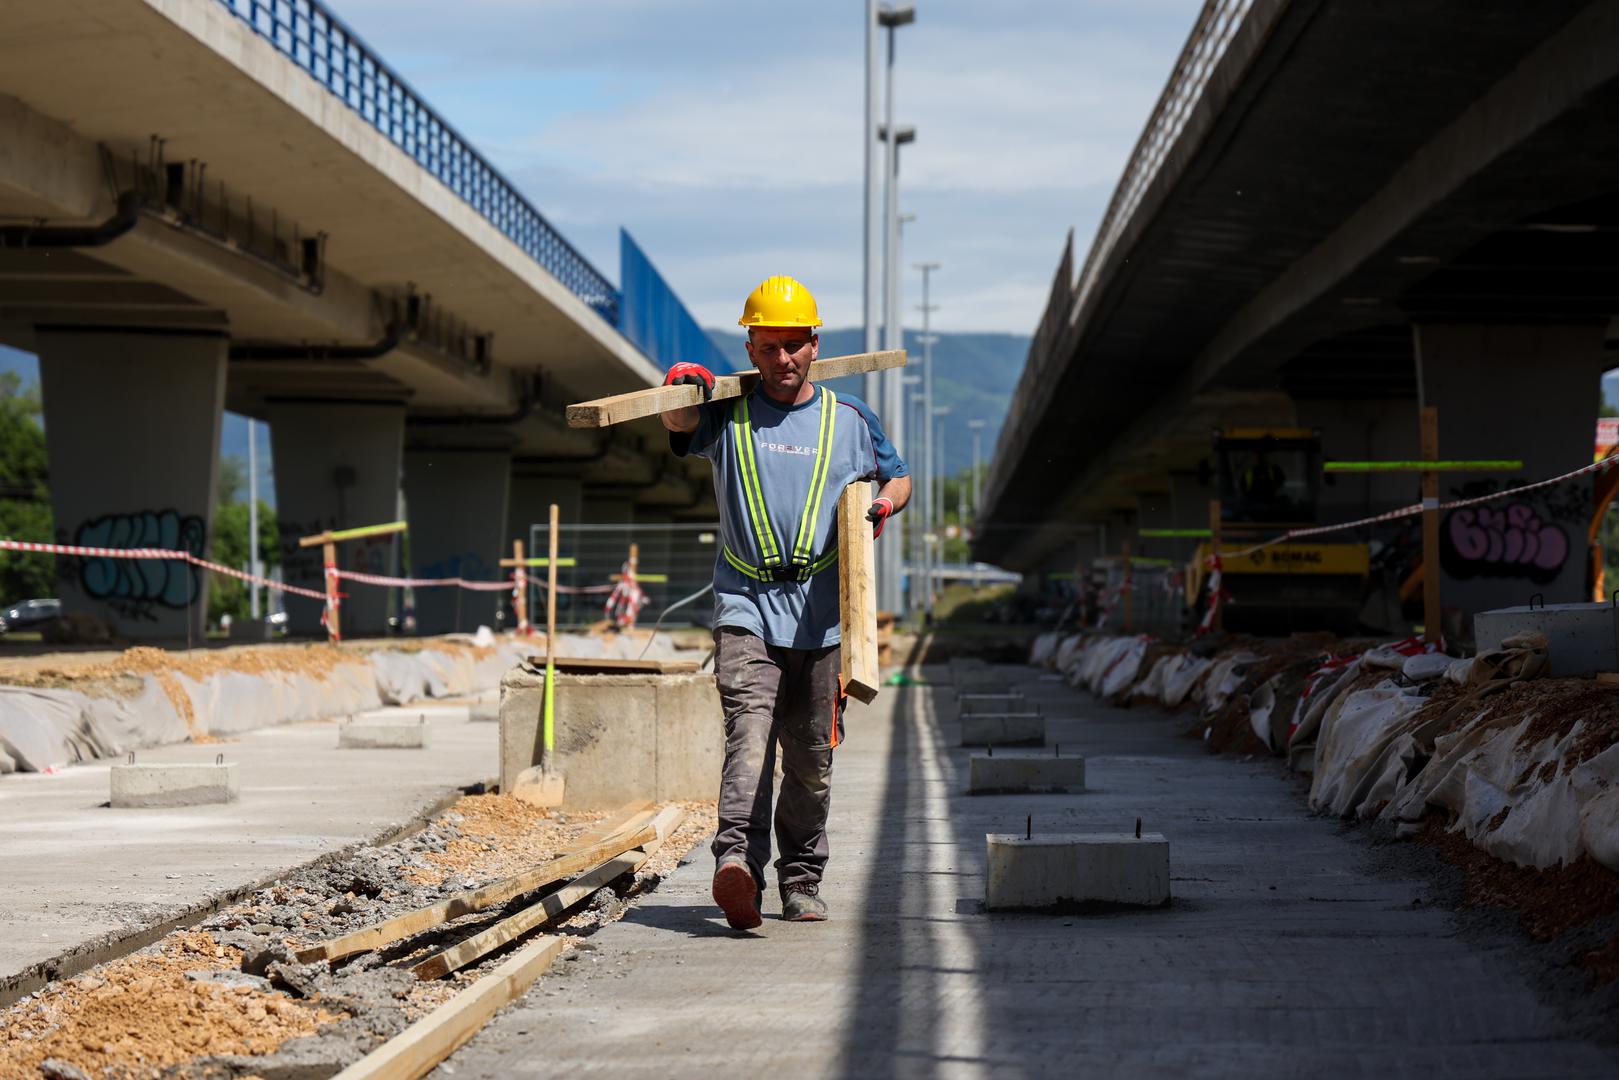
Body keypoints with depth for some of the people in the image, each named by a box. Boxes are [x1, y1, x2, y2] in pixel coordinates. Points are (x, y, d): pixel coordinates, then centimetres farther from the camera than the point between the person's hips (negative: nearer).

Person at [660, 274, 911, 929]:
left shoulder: (851, 420, 14)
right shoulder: (728, 415, 10)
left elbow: (897, 477, 26)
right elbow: (680, 423, -9)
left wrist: (885, 502, 3)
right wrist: (681, 388, -31)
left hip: (820, 615, 2)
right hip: (745, 606, -2)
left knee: (811, 761, 7)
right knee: (749, 735, -22)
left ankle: (801, 882, 19)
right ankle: (737, 860, -35)